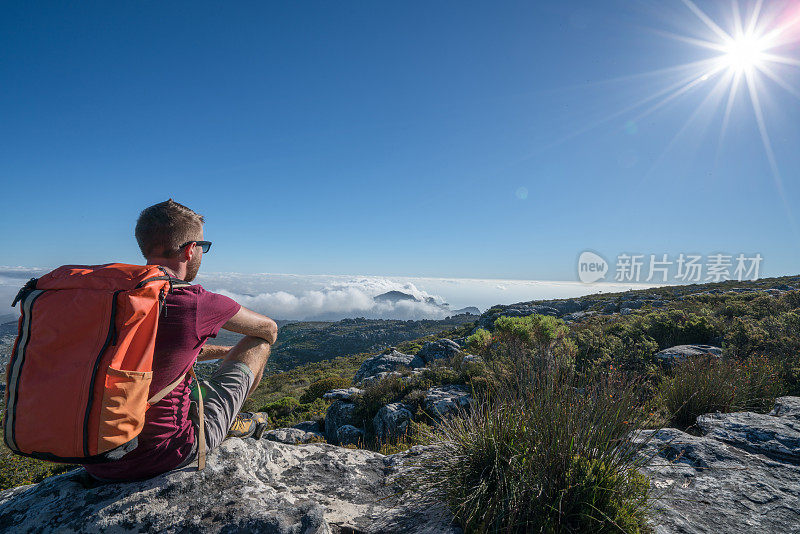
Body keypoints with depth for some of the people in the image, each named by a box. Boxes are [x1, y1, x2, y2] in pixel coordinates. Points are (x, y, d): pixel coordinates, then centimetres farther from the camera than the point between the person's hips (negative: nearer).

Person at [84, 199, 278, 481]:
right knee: (259, 343, 7)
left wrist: (226, 351, 30)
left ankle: (230, 423, 49)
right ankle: (231, 423, 35)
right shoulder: (195, 303, -21)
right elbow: (268, 328, 0)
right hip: (162, 456, -7)